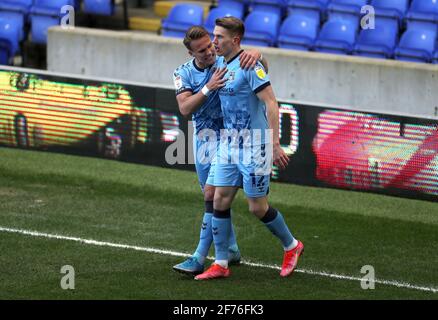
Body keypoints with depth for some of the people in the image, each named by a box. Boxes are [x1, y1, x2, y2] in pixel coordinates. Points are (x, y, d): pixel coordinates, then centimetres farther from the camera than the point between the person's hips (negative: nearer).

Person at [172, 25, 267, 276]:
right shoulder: (184, 73, -2)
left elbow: (262, 67, -14)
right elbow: (185, 108, -15)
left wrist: (256, 54, -38)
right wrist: (209, 88, -29)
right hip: (203, 136, 5)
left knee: (212, 194, -13)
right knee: (214, 196, 14)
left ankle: (200, 258, -15)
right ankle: (231, 249, 30)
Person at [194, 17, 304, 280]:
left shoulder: (249, 65, -16)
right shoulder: (221, 66, 9)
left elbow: (271, 104, -19)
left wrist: (275, 144, -22)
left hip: (253, 148, -8)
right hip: (229, 145, 8)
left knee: (258, 208, 0)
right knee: (220, 201, 2)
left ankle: (291, 246, 24)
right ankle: (221, 264, 9)